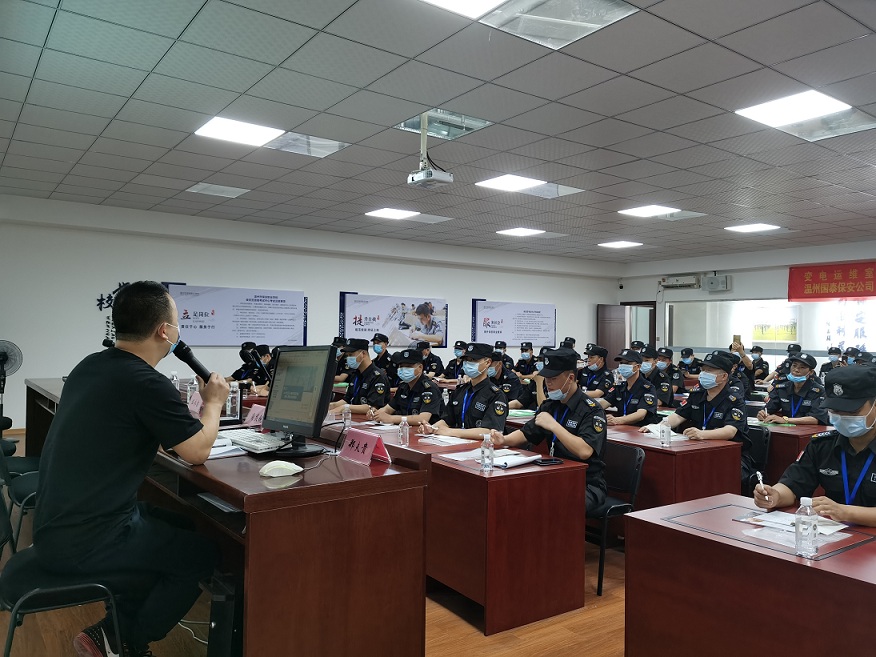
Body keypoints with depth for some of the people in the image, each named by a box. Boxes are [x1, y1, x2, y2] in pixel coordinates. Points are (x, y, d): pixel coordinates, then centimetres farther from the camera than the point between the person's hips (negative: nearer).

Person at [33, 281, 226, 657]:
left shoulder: (89, 367, 4)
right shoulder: (147, 383, -23)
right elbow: (198, 451, -12)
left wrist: (197, 403, 15)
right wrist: (213, 403, 5)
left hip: (55, 526, 9)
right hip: (85, 542, -9)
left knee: (182, 527, 21)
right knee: (205, 553, 4)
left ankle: (119, 626, 19)